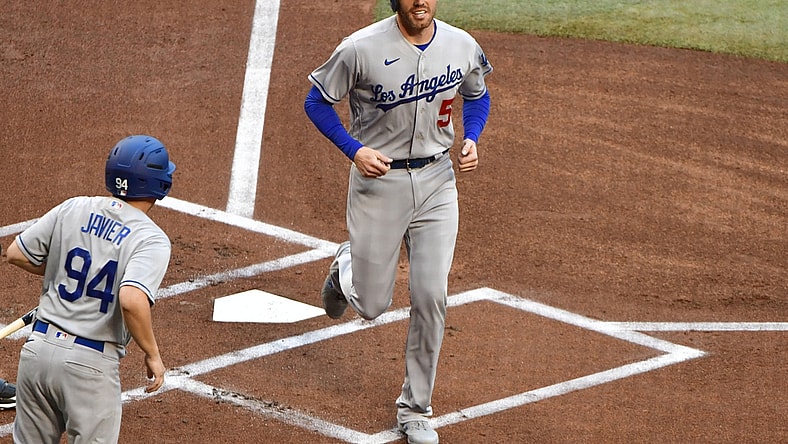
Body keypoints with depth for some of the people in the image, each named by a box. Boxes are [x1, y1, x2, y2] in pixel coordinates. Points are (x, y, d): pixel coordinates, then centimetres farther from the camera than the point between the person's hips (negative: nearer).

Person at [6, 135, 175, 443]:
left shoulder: (73, 209, 4)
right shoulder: (152, 240, -11)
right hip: (90, 365, -5)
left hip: (38, 348, 5)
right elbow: (132, 300, -28)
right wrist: (153, 355, -14)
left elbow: (16, 254, 9)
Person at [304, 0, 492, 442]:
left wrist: (472, 140, -4)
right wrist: (354, 149, -18)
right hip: (379, 180, -2)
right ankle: (347, 267, 43)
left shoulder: (463, 47, -5)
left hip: (437, 180, 2)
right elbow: (318, 101, -5)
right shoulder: (362, 48, -17)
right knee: (371, 306, 5)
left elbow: (477, 96, 15)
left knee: (431, 298, -4)